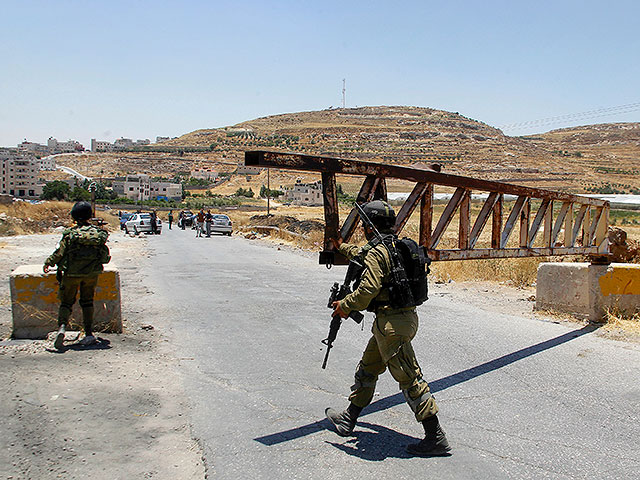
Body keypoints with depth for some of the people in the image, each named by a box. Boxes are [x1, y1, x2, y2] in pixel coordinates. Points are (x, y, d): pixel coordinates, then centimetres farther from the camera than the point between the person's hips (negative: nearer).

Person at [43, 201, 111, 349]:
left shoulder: (70, 233, -10)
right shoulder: (99, 233, -1)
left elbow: (59, 253, -7)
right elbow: (106, 257, 5)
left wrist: (48, 263, 11)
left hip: (72, 274, -2)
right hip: (91, 274, 3)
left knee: (66, 302, 10)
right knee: (87, 302, 16)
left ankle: (62, 327, -14)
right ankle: (89, 334, 13)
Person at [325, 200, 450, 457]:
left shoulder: (377, 252, -16)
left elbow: (368, 288, -26)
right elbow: (363, 255, 33)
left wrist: (345, 305, -10)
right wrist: (341, 247, 46)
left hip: (392, 323, -10)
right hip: (405, 317, 10)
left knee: (409, 378, -4)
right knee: (367, 368, 20)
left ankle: (436, 439, 4)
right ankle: (348, 420, 33)